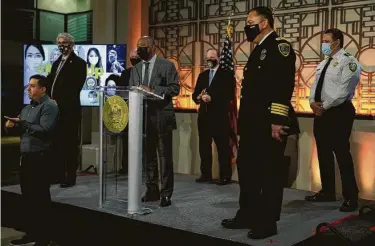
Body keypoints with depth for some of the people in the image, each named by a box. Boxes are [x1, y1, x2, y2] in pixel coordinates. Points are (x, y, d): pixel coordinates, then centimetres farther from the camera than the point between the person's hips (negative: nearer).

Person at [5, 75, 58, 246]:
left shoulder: (49, 106, -8)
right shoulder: (27, 108, 18)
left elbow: (44, 130, -20)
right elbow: (20, 128, 21)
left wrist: (23, 123, -20)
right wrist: (11, 126, 0)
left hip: (40, 158, -8)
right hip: (26, 156, 8)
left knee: (40, 198, -1)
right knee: (28, 197, 13)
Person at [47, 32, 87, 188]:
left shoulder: (78, 63, -3)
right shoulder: (57, 62, 21)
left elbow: (75, 87, -14)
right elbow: (50, 82, 17)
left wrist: (59, 102, -18)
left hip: (69, 110, -7)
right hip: (55, 109, 7)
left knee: (70, 144, -2)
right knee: (57, 143, 11)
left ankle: (70, 177, 3)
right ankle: (58, 175, 20)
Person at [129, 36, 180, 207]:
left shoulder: (167, 65, -1)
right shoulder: (135, 68, 16)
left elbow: (175, 88, -9)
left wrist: (152, 90, -18)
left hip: (161, 117, -5)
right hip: (142, 117, 5)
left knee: (165, 157, -2)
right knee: (148, 156, 11)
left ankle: (166, 193, 4)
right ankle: (152, 191, 20)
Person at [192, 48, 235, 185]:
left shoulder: (227, 75, -1)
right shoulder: (202, 75, 17)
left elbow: (230, 95, -11)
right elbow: (195, 94, 14)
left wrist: (212, 98, -19)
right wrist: (199, 97, -9)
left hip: (220, 117, -6)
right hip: (204, 116, 6)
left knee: (223, 147, -2)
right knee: (204, 146, 8)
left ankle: (225, 176, 3)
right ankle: (206, 174, 16)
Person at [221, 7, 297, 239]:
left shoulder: (280, 46, -10)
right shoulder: (259, 50, 20)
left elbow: (283, 86, -20)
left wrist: (277, 120, -25)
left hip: (270, 124, -10)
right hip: (253, 124, 10)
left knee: (270, 173, 0)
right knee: (247, 169, 15)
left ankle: (267, 223, 10)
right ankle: (247, 216, 27)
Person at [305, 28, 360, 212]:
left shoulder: (348, 61, -8)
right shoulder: (323, 64, 19)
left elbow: (343, 91, -17)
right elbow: (315, 86, 17)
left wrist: (324, 106, -15)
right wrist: (313, 102, -2)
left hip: (339, 112, -8)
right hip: (320, 113, 9)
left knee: (342, 154, -7)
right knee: (323, 153, 11)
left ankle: (350, 197, 1)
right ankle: (327, 192, 23)